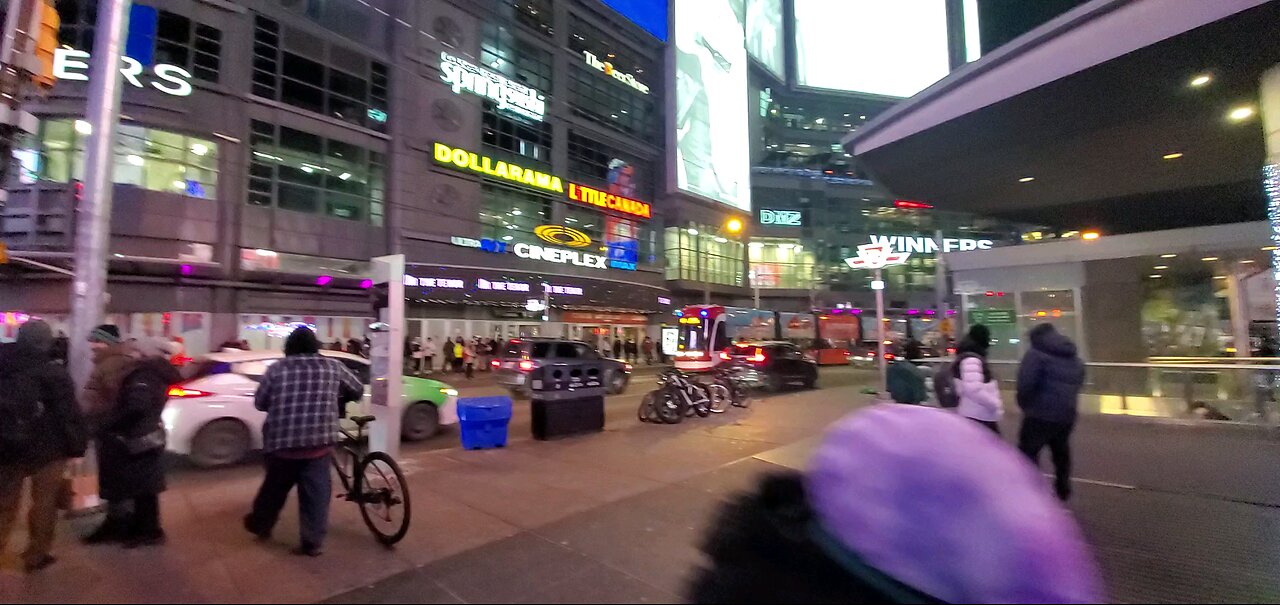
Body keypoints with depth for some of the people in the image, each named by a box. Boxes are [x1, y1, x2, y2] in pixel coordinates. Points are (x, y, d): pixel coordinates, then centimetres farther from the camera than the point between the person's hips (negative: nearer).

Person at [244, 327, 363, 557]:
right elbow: (358, 391, 13)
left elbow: (259, 402, 10)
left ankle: (259, 525, 45)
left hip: (282, 441, 1)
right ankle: (313, 543, 13)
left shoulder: (277, 368, 2)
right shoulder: (332, 366, 2)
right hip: (319, 441, -1)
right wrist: (338, 401, 33)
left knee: (274, 487, 23)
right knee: (316, 493, 8)